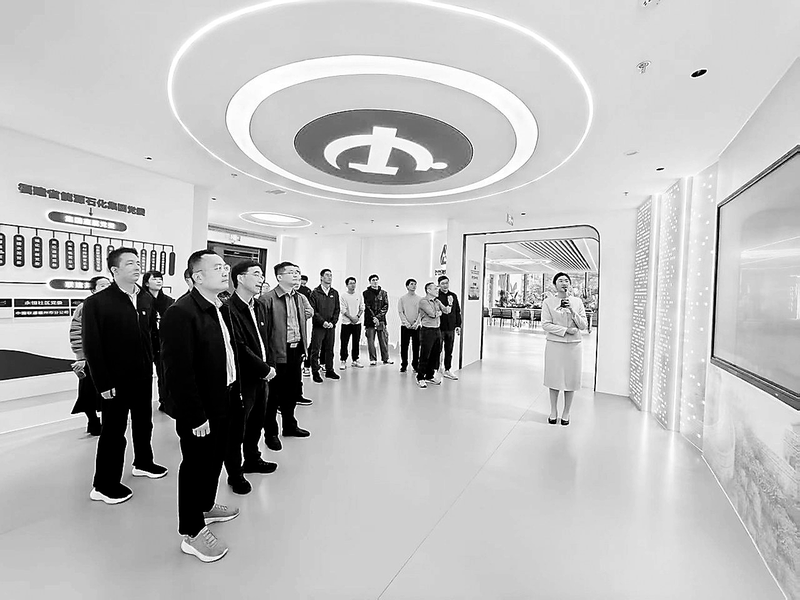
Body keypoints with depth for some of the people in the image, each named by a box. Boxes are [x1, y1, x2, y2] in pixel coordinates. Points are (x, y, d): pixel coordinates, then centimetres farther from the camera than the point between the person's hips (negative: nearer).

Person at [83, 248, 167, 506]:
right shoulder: (96, 302, -12)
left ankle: (143, 463, 41)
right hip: (116, 380, -5)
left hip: (144, 376, 5)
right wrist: (103, 384, -14)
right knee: (113, 431, 7)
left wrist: (154, 363, -1)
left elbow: (152, 334, 6)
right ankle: (104, 485, 24)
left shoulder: (146, 299, 3)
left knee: (144, 423, 20)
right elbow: (91, 346, -13)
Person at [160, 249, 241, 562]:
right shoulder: (181, 312, -23)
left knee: (215, 459, 24)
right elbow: (178, 370, -24)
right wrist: (195, 416, -22)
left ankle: (205, 506, 48)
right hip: (199, 410, -8)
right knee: (195, 465, 10)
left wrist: (235, 391, 11)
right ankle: (192, 532, 30)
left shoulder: (222, 308, 5)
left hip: (223, 401, 8)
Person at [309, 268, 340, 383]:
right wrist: (323, 322, -15)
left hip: (331, 326, 4)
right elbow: (313, 310, -7)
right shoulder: (315, 292, -3)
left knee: (330, 350, 11)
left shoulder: (334, 293, 10)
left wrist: (332, 322, -4)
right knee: (316, 350, 1)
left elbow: (337, 310, 10)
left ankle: (329, 370, 21)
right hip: (318, 326, -4)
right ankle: (315, 372, 10)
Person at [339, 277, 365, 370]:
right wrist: (351, 318, -15)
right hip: (346, 323, -3)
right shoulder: (343, 296, -2)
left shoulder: (359, 296, 9)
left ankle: (355, 360, 19)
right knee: (344, 343, -1)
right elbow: (343, 310, -8)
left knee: (356, 342, 9)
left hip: (357, 323, 3)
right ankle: (343, 361, 7)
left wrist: (357, 316, -9)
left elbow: (362, 308, 8)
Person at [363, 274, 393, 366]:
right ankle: (373, 359, 8)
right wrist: (374, 317, -12)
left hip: (381, 320, 2)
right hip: (370, 320, -2)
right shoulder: (366, 293, 4)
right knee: (371, 340, 0)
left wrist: (378, 317, -10)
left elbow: (386, 307, 3)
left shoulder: (383, 293, 10)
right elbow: (367, 307, -3)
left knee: (384, 340, 3)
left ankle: (386, 358, 13)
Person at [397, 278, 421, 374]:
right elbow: (400, 312, -1)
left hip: (416, 326, 1)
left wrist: (416, 323, -11)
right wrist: (406, 323, -11)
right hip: (405, 326, 0)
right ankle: (404, 365, 13)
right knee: (404, 346, 2)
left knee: (416, 347, 3)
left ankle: (415, 365, 14)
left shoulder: (419, 299, 5)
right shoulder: (402, 298, 4)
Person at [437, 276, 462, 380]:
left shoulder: (453, 296, 11)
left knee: (449, 351, 15)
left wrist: (458, 325, 10)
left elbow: (457, 312, 15)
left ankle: (448, 370, 27)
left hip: (451, 328, 5)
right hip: (439, 328, -5)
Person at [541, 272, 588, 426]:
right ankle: (553, 411, 23)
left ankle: (566, 413, 23)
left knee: (570, 379, 6)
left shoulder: (577, 302, 4)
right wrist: (566, 330, -15)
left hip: (573, 346, 1)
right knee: (554, 378, 7)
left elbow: (583, 326, 1)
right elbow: (545, 324, -8)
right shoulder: (548, 302, -2)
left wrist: (572, 311, -13)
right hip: (554, 345, -1)